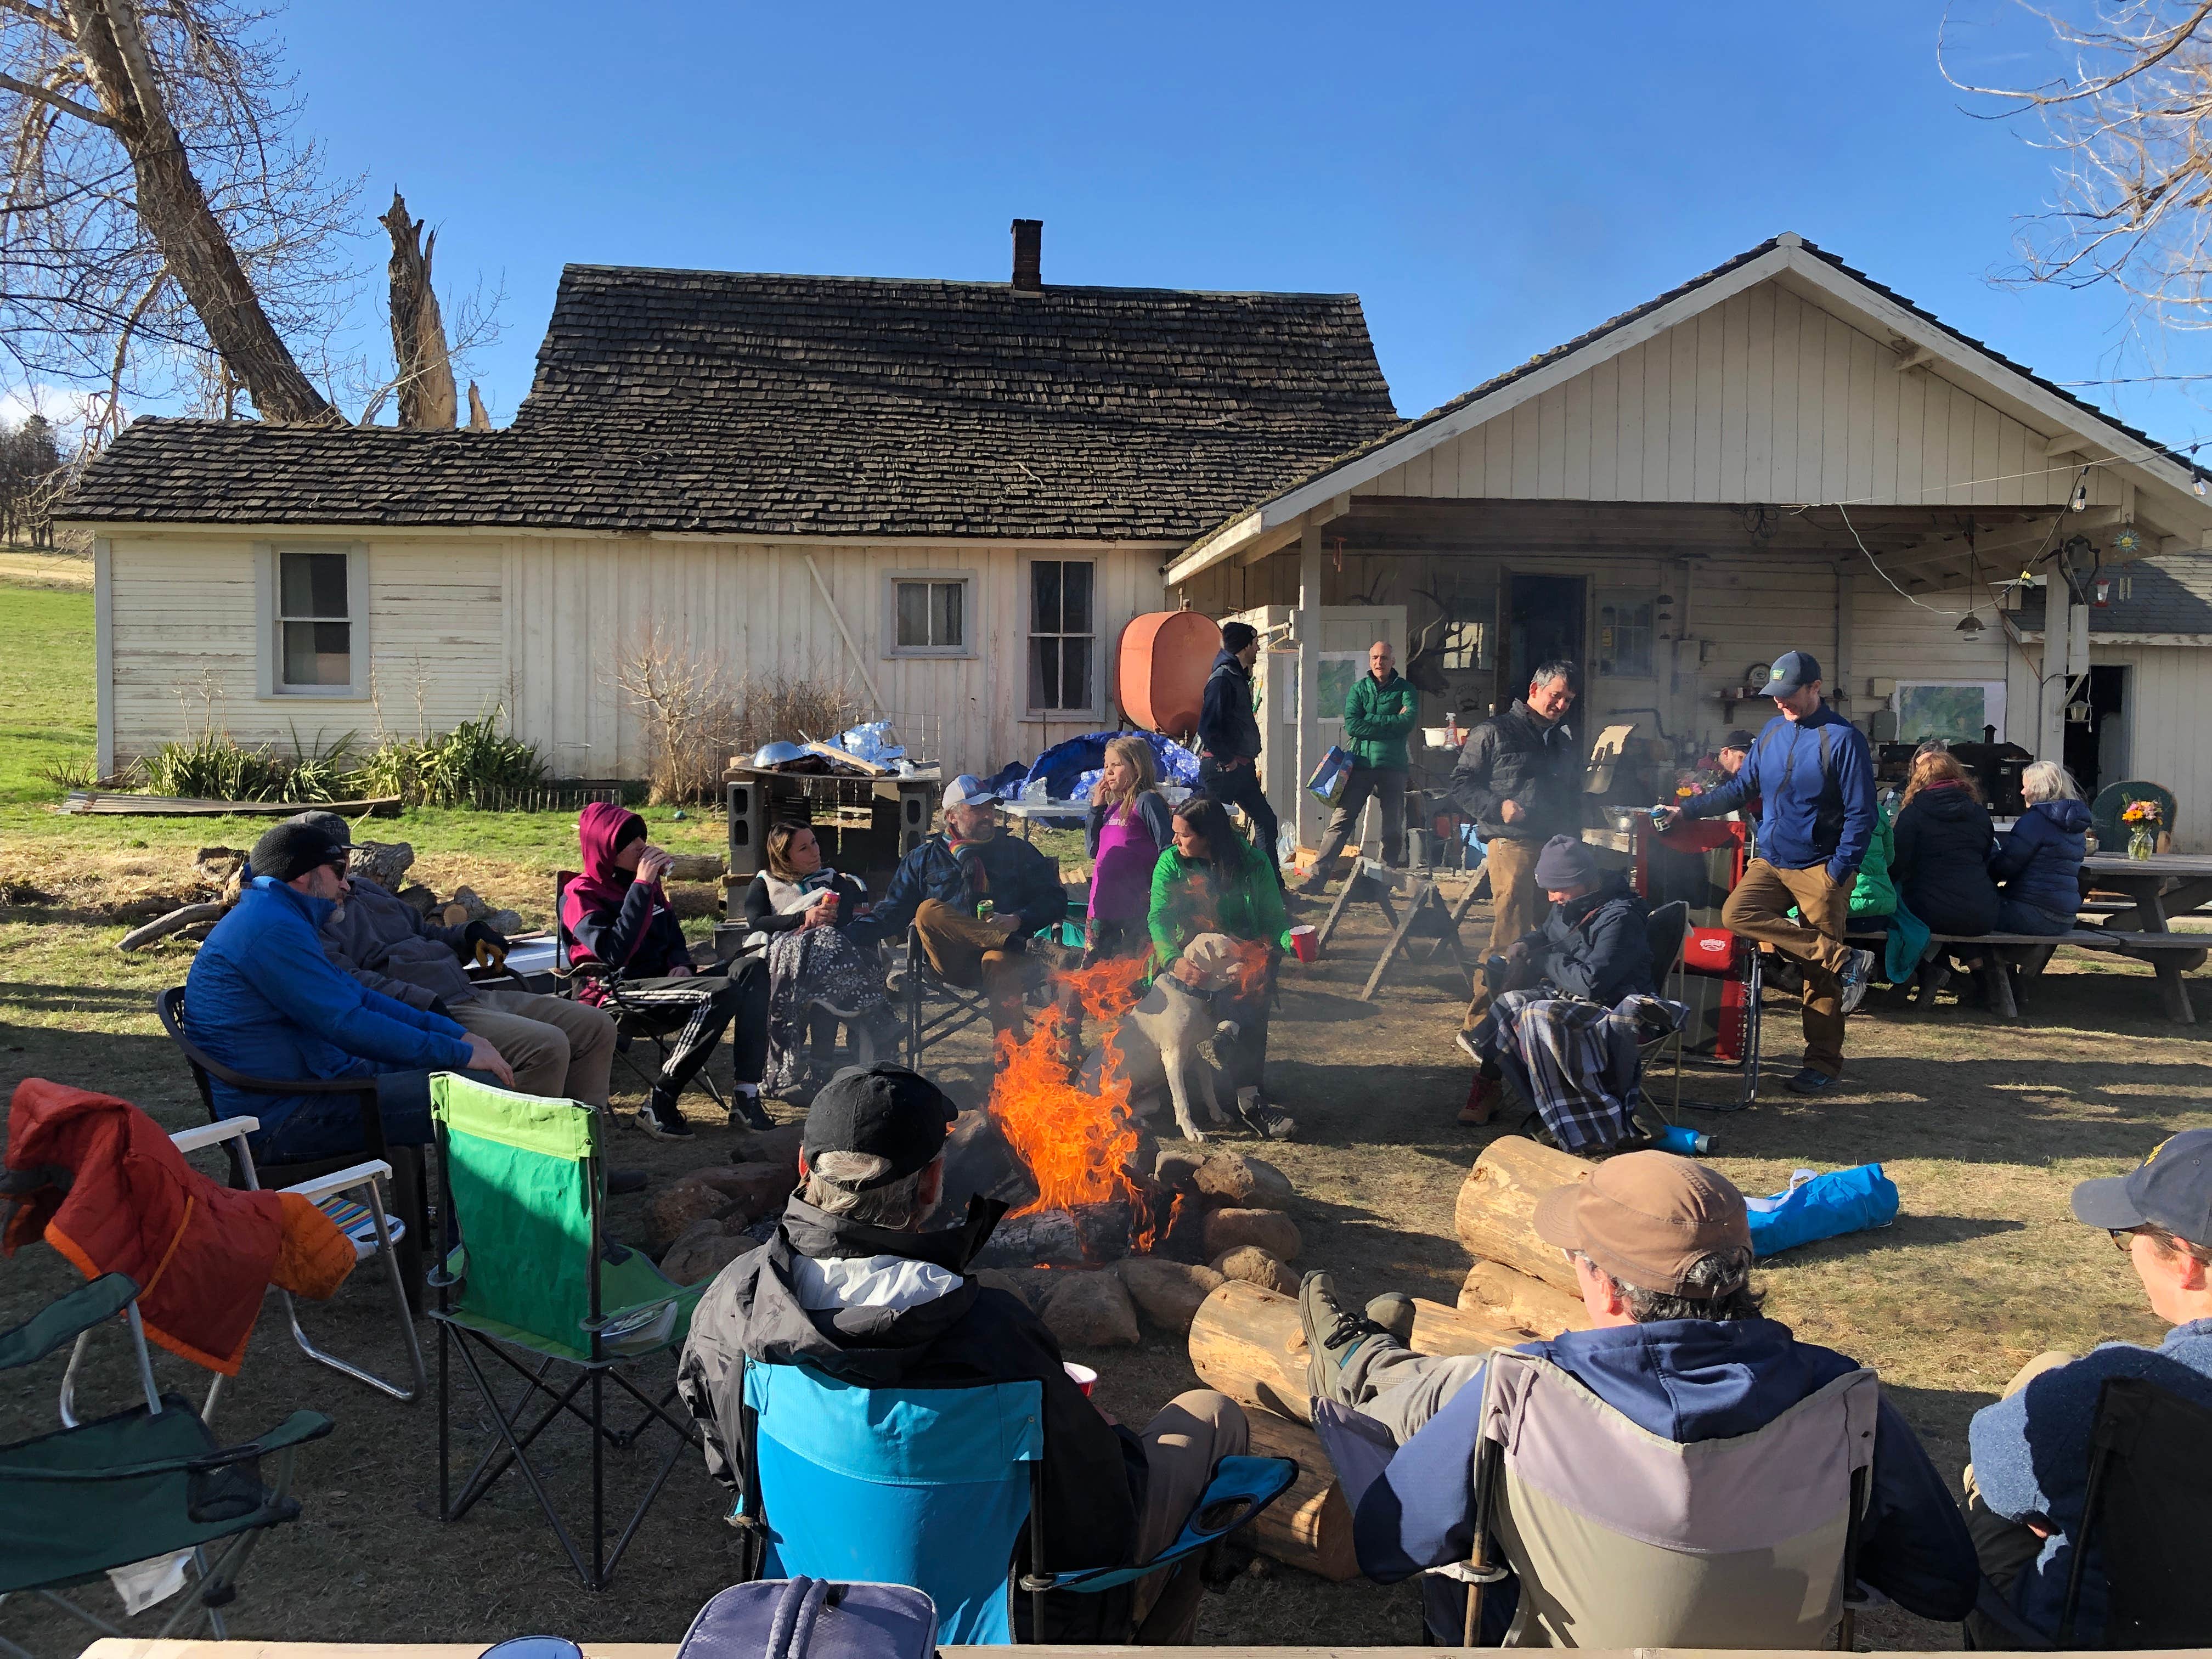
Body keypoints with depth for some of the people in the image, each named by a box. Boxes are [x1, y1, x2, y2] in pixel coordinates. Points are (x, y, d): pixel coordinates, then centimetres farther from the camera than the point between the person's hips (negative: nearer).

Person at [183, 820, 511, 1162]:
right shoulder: (273, 929, -18)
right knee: (482, 1090, -19)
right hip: (279, 1119, -11)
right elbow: (349, 1025, -23)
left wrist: (457, 1034, 7)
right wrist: (461, 1054, -17)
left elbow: (359, 997, 16)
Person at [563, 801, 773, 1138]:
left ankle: (745, 1092, -21)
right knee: (720, 993, -32)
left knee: (752, 969, -16)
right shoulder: (581, 894, -4)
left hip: (660, 982, 7)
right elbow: (614, 952, -20)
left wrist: (681, 964, 4)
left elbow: (674, 936, 28)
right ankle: (659, 1106, -26)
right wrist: (641, 887, -19)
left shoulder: (648, 884, 18)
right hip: (617, 993, -7)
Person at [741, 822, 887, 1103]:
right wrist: (803, 918, -7)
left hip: (827, 948, 1)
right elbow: (757, 922, 5)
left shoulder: (836, 882, 30)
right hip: (781, 951, 0)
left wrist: (825, 923, -12)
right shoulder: (763, 884, 26)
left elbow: (848, 922, 10)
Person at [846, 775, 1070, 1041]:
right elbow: (893, 911, 13)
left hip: (1005, 955, -1)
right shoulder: (924, 859, 19)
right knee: (929, 911, -26)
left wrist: (1017, 920, -8)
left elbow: (1056, 899, 12)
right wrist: (849, 935, -5)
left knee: (1000, 961, -37)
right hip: (954, 962, 1)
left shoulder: (1017, 851, 18)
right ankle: (1021, 945, -33)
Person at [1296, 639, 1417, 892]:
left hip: (1393, 768, 0)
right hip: (1360, 765, 0)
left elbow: (1409, 721, -12)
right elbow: (1352, 725, -6)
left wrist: (1371, 722, -10)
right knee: (1341, 821, -6)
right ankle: (1318, 876, -8)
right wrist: (1391, 722, -8)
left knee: (1393, 828, 6)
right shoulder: (1358, 689, 10)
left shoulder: (1405, 689, 7)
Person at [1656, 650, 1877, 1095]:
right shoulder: (1772, 732, 10)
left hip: (1820, 869, -6)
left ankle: (1823, 1063, 12)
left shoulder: (1843, 738, -10)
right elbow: (1739, 789, 17)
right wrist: (1686, 809, 7)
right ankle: (1843, 959, -14)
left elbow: (1861, 815, -10)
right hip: (1771, 862, 6)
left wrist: (1839, 873, -16)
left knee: (1821, 976, -1)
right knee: (1737, 913, -22)